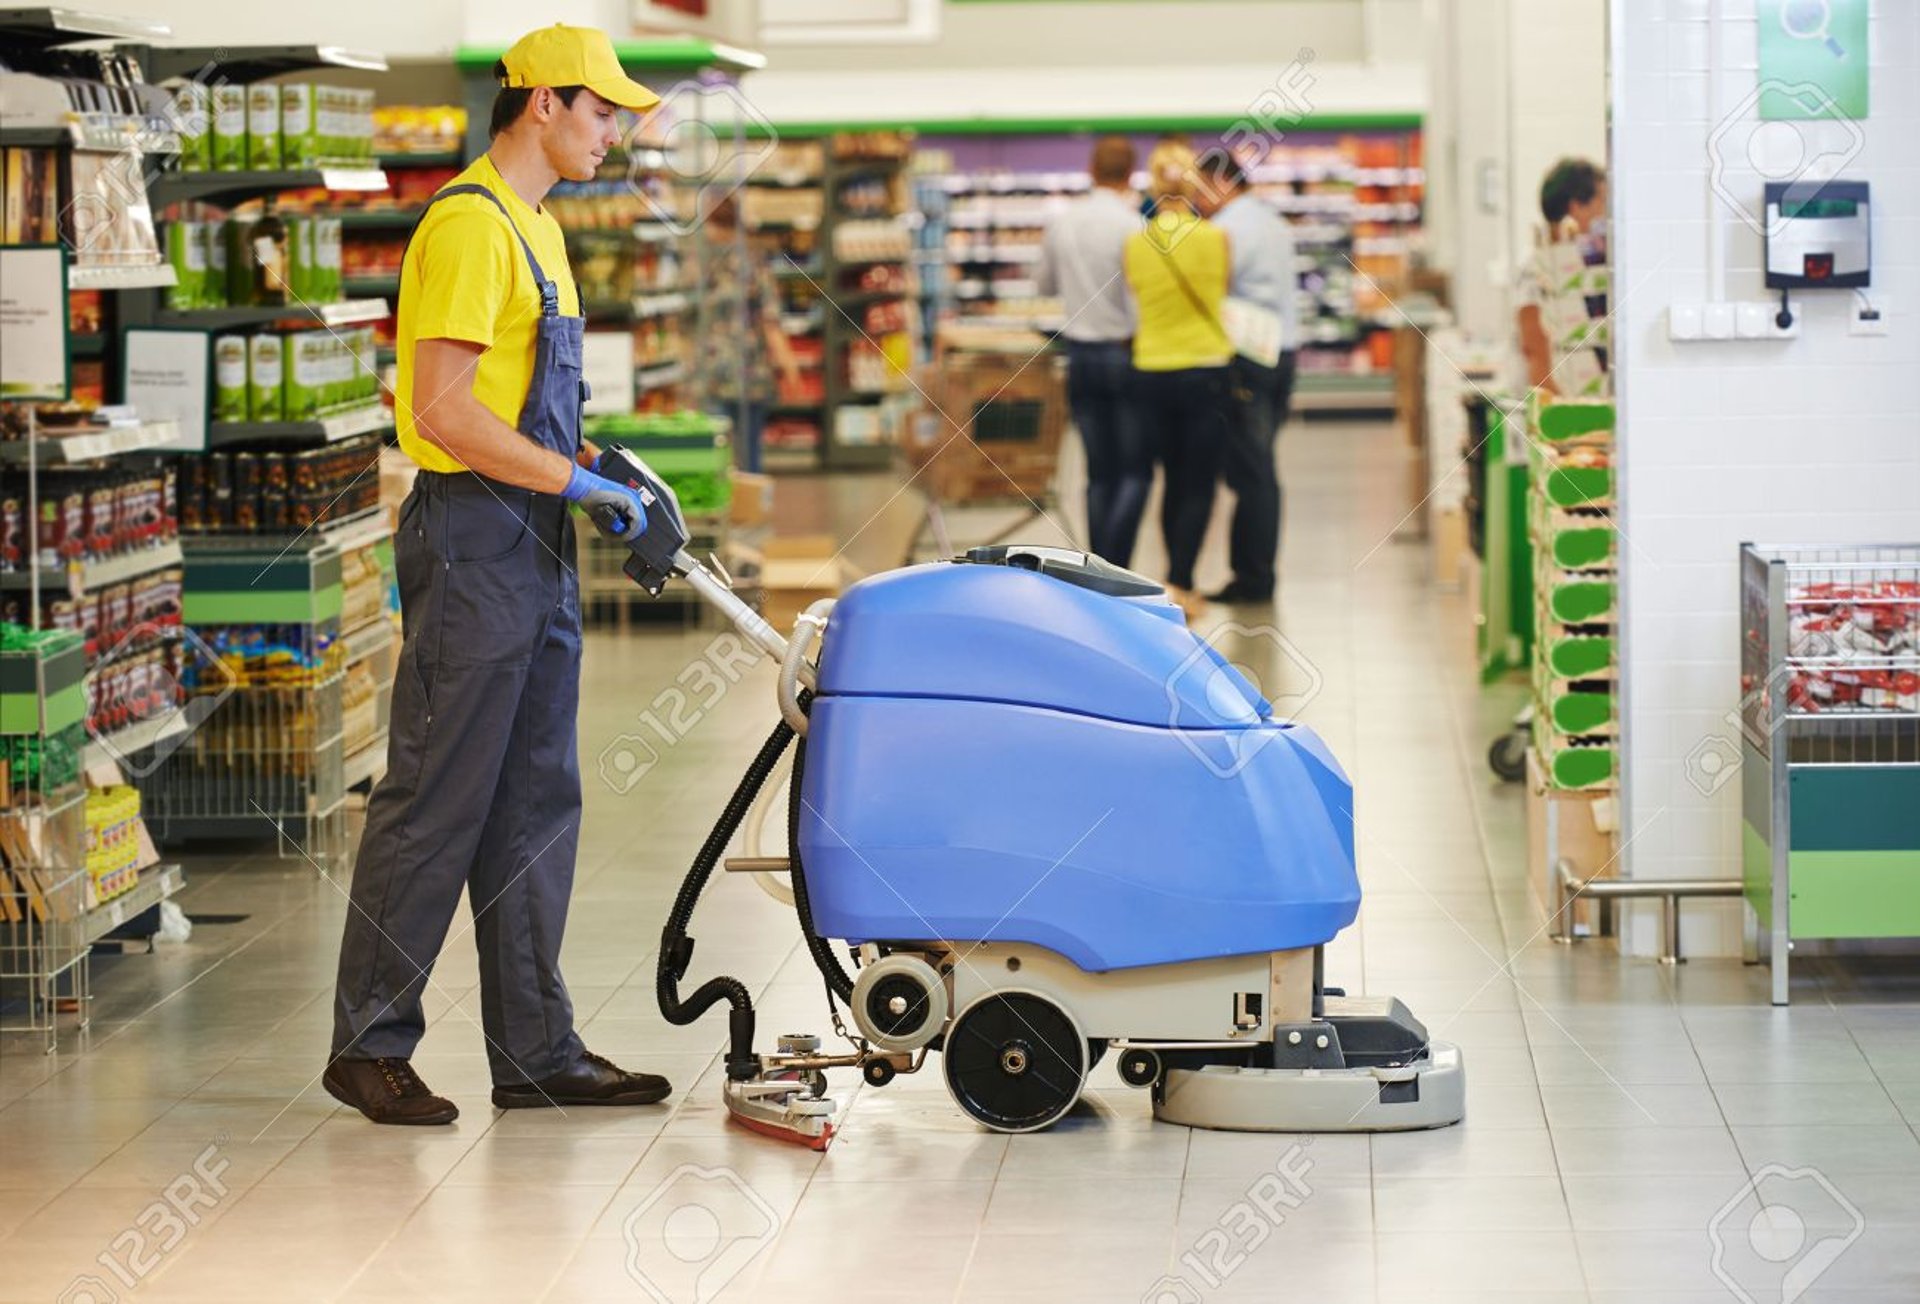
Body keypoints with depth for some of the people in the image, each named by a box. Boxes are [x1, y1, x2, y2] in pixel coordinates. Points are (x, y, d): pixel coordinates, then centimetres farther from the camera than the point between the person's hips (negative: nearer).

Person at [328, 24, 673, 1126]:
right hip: (474, 540, -10)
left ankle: (536, 1050, 16)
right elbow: (442, 411, -21)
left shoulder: (534, 227, 17)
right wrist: (578, 482, -17)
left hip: (536, 549, 10)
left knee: (537, 806, 11)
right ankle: (370, 1045, 4)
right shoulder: (472, 224, -14)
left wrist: (599, 465, 9)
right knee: (437, 803, -4)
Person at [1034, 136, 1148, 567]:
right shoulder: (1129, 225, -15)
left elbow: (1045, 283, 17)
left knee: (1100, 473, 11)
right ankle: (1115, 569, -14)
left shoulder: (1061, 223, 3)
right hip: (1124, 353, -5)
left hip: (1080, 354, 5)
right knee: (1137, 471, 0)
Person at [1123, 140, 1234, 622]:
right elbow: (1224, 290, 3)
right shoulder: (1215, 238, -10)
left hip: (1151, 371, 3)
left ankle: (1178, 581, 23)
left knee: (1174, 480, 17)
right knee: (1200, 486, 2)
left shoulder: (1135, 244, -3)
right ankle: (1179, 585, -8)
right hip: (1206, 370, -3)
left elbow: (1136, 293, 6)